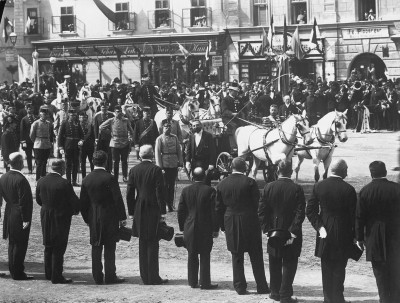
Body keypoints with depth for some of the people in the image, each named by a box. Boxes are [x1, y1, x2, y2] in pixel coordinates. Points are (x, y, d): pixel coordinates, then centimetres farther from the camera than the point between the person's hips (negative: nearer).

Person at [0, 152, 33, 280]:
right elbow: (24, 201, -21)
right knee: (20, 244, 0)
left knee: (12, 243, 17)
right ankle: (18, 273, 4)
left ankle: (13, 270, 25)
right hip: (19, 216, -8)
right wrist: (26, 219, -17)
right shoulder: (21, 180, -21)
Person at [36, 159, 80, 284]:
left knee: (48, 247, 19)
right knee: (58, 249, 1)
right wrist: (75, 210, 6)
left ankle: (48, 273, 28)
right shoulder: (64, 184, -20)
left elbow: (38, 199, 8)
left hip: (45, 217, 6)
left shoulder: (41, 181, -2)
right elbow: (74, 201, -14)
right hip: (61, 218, -6)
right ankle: (56, 277, 4)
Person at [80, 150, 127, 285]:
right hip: (110, 217, -4)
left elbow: (83, 202, 7)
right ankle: (110, 276, 2)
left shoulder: (87, 179, 2)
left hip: (93, 219, 4)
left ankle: (97, 277, 11)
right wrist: (122, 217, -4)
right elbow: (118, 199, -11)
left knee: (96, 248, 9)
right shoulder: (109, 178, -12)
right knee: (109, 248, 1)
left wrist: (87, 219, 16)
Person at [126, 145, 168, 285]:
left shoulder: (133, 170, 3)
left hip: (139, 211, 4)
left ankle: (145, 277, 14)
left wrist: (131, 212, 12)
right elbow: (160, 192, -10)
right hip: (153, 210, -4)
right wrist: (162, 212, -7)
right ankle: (153, 277, -1)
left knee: (143, 244, 11)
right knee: (152, 244, -1)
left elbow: (129, 193, 5)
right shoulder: (156, 170, -9)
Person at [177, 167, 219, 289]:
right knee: (205, 256, 4)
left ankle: (193, 281, 16)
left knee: (192, 256, 12)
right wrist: (215, 229, -2)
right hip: (205, 229, -3)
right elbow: (214, 212, -8)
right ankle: (205, 283, 4)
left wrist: (182, 228, 13)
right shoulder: (210, 191, -9)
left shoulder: (185, 191, 1)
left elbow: (180, 211, 5)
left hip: (190, 229, 3)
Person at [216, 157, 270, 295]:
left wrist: (222, 226, 13)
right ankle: (262, 286, 9)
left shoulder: (222, 184, 2)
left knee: (237, 257, 10)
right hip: (250, 223, -3)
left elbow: (219, 208, 6)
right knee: (256, 257, 6)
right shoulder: (250, 182, -10)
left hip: (231, 225, 3)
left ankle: (240, 287, 10)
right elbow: (257, 204, -8)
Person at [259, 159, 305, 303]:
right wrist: (293, 231, -12)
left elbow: (262, 211, -4)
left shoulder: (269, 187, -5)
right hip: (290, 233, -3)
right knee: (289, 264, 5)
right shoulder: (297, 189, -11)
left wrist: (266, 229, 0)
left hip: (273, 232, 3)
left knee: (275, 265, 16)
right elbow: (300, 213, -15)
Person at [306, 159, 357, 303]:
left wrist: (319, 226, -4)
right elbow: (354, 215, -10)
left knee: (327, 268, 12)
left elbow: (310, 210, -5)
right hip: (343, 235, -3)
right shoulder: (348, 189, -13)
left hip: (325, 234, 3)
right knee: (339, 268, 7)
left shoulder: (319, 186, -3)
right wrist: (355, 235, 0)